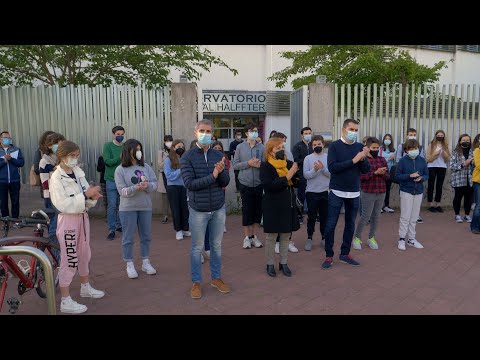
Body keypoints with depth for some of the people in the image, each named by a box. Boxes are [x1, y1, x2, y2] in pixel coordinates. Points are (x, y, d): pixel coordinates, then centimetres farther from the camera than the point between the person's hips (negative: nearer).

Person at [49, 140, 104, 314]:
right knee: (69, 259, -1)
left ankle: (85, 287, 40)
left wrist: (93, 197, -16)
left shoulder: (78, 173, 4)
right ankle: (66, 301, 11)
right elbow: (63, 204, -22)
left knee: (84, 254, 20)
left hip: (82, 217, 7)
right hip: (68, 220, -7)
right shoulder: (56, 178, -15)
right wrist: (86, 195, -24)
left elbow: (86, 200, 6)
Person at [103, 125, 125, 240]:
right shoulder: (108, 146, -1)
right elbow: (107, 161, -13)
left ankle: (119, 225, 26)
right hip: (111, 180, -3)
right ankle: (111, 229, 4)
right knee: (112, 205, -2)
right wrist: (120, 157, -25)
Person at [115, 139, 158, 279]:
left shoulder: (146, 167, 3)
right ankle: (129, 265, 20)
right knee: (128, 238, 6)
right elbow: (122, 191, -13)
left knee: (146, 236, 13)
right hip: (128, 209, -3)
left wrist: (148, 185, -22)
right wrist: (136, 188, -29)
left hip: (146, 207, 4)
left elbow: (155, 183, 0)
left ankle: (146, 262, 28)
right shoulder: (120, 170, -6)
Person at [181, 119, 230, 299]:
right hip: (198, 210, -3)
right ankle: (196, 282, 26)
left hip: (218, 209, 3)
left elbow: (225, 182, -2)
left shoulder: (218, 155, 1)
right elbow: (189, 183, -18)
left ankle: (216, 278, 33)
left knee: (217, 246, 16)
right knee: (197, 248, 9)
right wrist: (212, 176, -24)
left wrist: (221, 172, -23)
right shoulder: (187, 157, -9)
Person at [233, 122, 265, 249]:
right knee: (246, 210, 3)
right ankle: (247, 237, 16)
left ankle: (254, 236, 22)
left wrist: (260, 164, -19)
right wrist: (248, 163, -14)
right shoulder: (240, 147, 0)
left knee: (257, 210, 8)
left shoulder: (262, 147, 2)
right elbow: (235, 165, -3)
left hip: (258, 183, 2)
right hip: (245, 183, -2)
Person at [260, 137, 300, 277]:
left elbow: (297, 182, 12)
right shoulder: (265, 166, -9)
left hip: (288, 205, 5)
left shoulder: (289, 163, 6)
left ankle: (283, 263, 26)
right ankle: (270, 264, 21)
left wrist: (295, 175, -11)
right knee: (271, 237, 6)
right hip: (273, 207, -5)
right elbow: (268, 185, -22)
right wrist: (287, 177, -25)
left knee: (285, 236, 12)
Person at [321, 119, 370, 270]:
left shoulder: (360, 147, 4)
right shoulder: (334, 146, -7)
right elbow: (332, 167, -18)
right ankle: (329, 256, 14)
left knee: (350, 224, 13)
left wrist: (363, 159, -17)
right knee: (331, 225, 1)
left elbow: (366, 170, 2)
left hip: (354, 193, 4)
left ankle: (345, 253, 27)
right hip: (337, 192, -4)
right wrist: (353, 160, -21)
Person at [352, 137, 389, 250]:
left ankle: (371, 238, 29)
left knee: (376, 217, 13)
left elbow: (388, 176, 9)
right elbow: (361, 177, -16)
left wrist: (382, 173, -12)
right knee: (366, 217, 0)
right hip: (368, 193, -5)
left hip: (381, 193, 5)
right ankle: (357, 238, 17)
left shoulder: (382, 159, 9)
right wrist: (375, 172, -22)